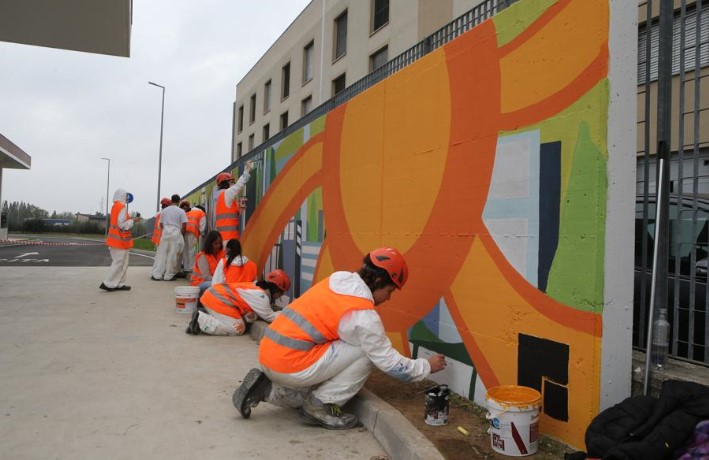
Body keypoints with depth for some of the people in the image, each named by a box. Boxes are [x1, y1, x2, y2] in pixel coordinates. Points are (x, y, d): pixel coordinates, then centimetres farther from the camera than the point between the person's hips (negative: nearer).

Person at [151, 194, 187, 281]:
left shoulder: (164, 210, 9)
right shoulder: (181, 211, -1)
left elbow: (161, 224, 11)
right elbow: (184, 225, -4)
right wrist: (182, 233, 11)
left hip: (165, 233, 3)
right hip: (176, 234, -3)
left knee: (161, 254, 7)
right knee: (173, 255, 2)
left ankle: (157, 274, 6)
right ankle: (169, 275, 5)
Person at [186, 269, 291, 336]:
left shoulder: (256, 287, 16)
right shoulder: (261, 296, -13)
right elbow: (269, 317, -4)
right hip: (218, 300, -10)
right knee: (237, 329, -8)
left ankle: (203, 314, 9)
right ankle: (201, 320, -11)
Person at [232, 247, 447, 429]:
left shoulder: (338, 279, 7)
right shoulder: (363, 314, -14)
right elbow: (389, 362, -4)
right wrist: (427, 366, 12)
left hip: (268, 353, 8)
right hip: (290, 364, -8)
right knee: (365, 354, -4)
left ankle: (266, 388, 18)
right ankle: (319, 406, 2)